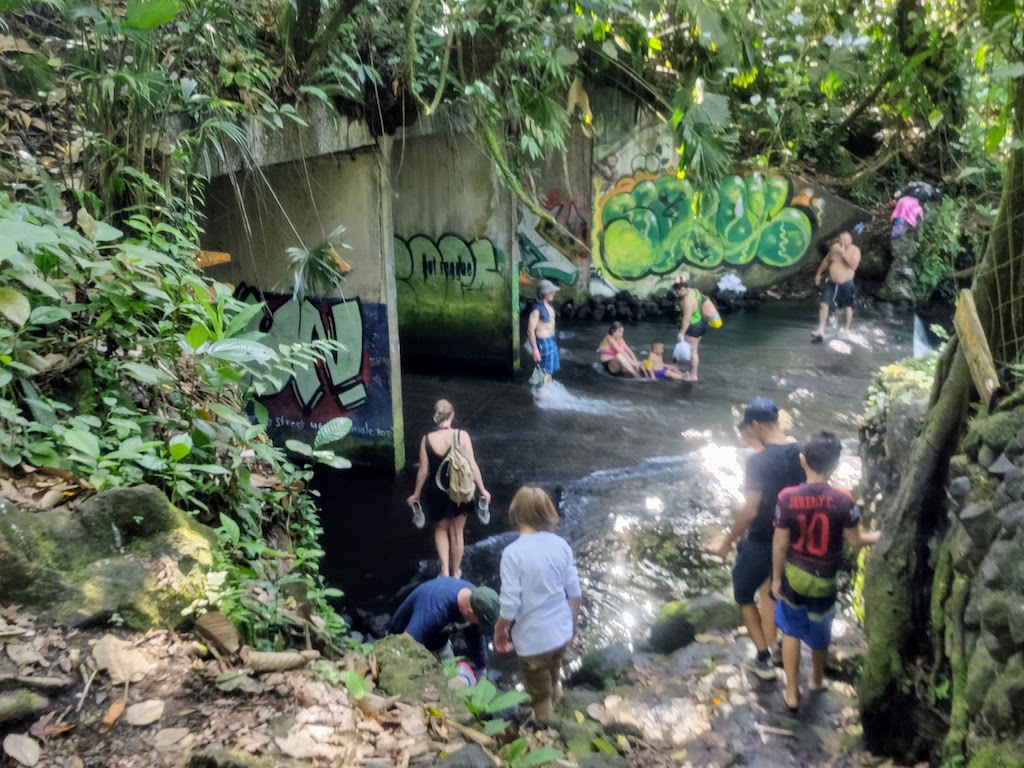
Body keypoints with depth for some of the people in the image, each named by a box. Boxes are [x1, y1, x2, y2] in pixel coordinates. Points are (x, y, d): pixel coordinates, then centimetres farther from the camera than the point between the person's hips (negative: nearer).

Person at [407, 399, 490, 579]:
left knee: (440, 530, 24)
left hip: (437, 492, 0)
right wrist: (482, 490, -2)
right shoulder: (462, 436, -15)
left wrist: (416, 495, 7)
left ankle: (444, 569, 12)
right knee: (456, 532, 19)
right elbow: (472, 466, -14)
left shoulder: (426, 440, -12)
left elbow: (423, 471, -7)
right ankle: (456, 572, 34)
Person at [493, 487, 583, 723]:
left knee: (540, 696, 20)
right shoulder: (561, 545, -9)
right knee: (553, 680, 32)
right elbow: (575, 593, -2)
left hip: (533, 637, -5)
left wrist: (500, 630, -2)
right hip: (561, 631, 5)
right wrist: (573, 624, 15)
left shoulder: (513, 553, -24)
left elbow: (510, 605, -21)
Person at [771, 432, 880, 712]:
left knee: (791, 631, 21)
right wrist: (879, 535, 12)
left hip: (793, 575, 0)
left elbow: (780, 544, -12)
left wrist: (776, 578, 2)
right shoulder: (842, 500, -22)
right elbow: (855, 541, -8)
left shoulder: (787, 497, -20)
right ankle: (817, 679, 49)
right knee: (820, 633, 25)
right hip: (823, 580, 0)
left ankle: (792, 692, 29)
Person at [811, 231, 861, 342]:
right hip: (831, 282, 3)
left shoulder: (855, 250, -12)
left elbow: (853, 265, -27)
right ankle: (821, 330, -5)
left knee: (847, 307, 13)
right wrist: (818, 273, 17)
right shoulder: (834, 247, -1)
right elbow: (826, 261, 15)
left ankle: (846, 330, 30)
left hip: (846, 284, -3)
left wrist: (844, 254, -30)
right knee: (823, 304, -8)